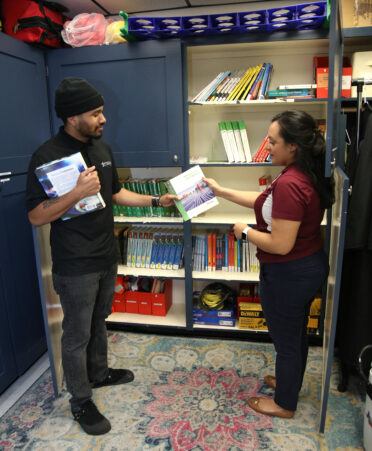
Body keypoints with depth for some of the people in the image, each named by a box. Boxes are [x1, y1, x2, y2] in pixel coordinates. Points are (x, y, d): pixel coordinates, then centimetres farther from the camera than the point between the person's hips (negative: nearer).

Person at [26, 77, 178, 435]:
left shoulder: (101, 148, 5)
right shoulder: (47, 155, -18)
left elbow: (116, 193, 15)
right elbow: (36, 216, -19)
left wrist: (156, 200, 9)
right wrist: (78, 192, -31)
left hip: (106, 258, 7)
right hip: (75, 267, -7)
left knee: (98, 321, 24)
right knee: (76, 335, 9)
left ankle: (99, 373, 47)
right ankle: (80, 402, 30)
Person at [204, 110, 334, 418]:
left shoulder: (289, 184, -30)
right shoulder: (309, 174, 1)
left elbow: (280, 245, -30)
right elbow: (265, 201, 11)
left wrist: (245, 232, -13)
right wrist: (221, 191, 12)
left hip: (288, 274, -9)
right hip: (310, 265, 10)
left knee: (286, 339, 12)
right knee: (297, 332, 27)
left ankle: (285, 404, 37)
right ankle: (291, 382, 52)